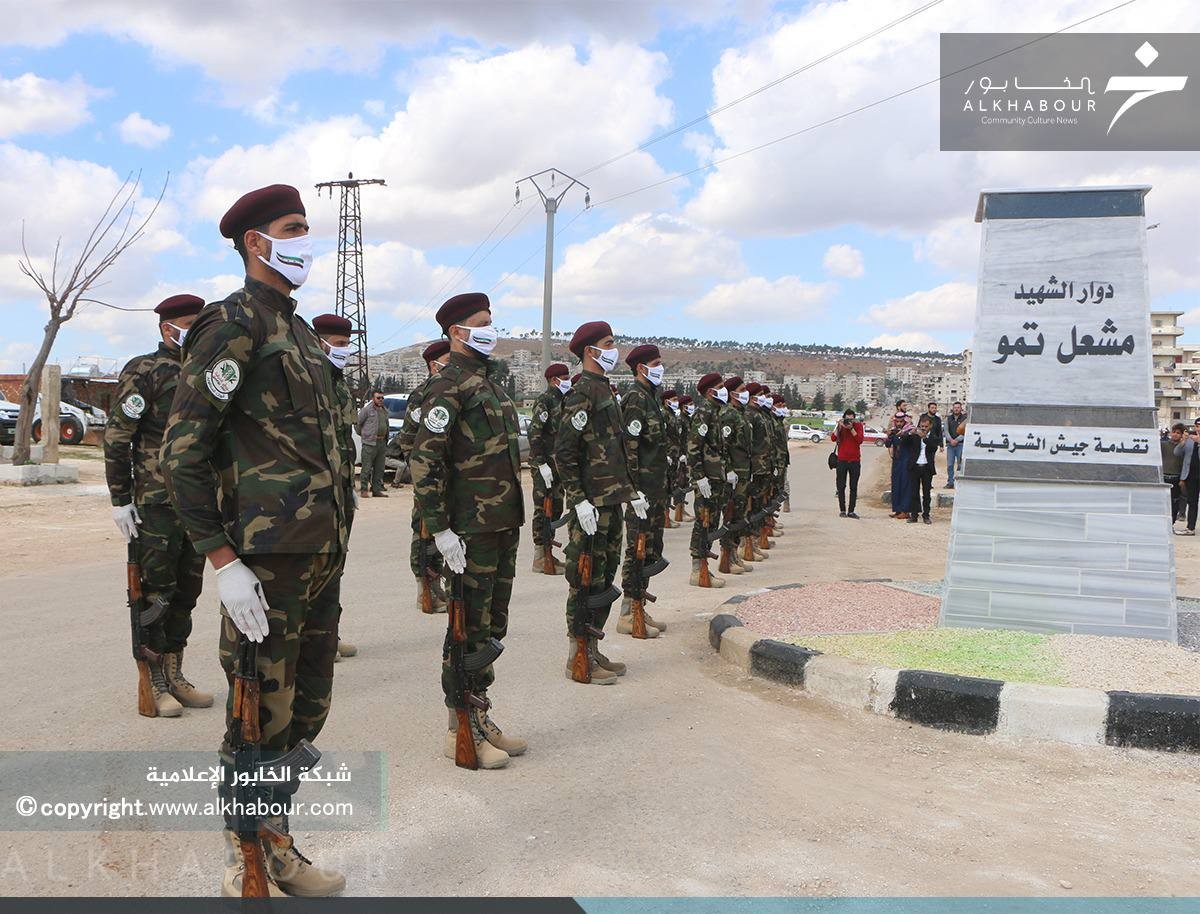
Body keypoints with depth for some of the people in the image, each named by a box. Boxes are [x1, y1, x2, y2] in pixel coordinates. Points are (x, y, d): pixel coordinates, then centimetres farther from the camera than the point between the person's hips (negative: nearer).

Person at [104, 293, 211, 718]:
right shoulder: (143, 371, -6)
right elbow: (116, 438, -9)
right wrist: (120, 499, -12)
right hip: (157, 504, -7)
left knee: (186, 592, 11)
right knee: (155, 594, -2)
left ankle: (174, 676, 21)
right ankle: (154, 684, 8)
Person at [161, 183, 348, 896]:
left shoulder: (302, 332, 18)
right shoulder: (235, 322, -8)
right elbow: (183, 449, -13)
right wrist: (224, 561, -17)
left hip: (322, 555, 8)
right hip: (268, 559, -8)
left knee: (308, 712, 16)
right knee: (263, 722, 3)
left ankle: (277, 851, 33)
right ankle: (248, 871, 22)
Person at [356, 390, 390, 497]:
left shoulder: (384, 410, 15)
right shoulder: (367, 409, -6)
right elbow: (357, 422, -2)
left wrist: (386, 439, 14)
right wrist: (362, 434, 6)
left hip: (382, 443, 7)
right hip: (369, 443, -7)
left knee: (380, 468, 10)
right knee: (367, 468, -5)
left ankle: (377, 490, 17)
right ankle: (364, 490, 0)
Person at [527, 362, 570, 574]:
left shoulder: (560, 400, 16)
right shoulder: (544, 400, -12)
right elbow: (534, 433, -19)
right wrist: (541, 464, -22)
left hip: (557, 465, 9)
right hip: (544, 465, -9)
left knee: (556, 508, 12)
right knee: (543, 509, -5)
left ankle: (547, 554, 21)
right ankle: (540, 558, 0)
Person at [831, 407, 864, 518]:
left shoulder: (858, 426, 2)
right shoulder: (840, 426, 5)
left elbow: (860, 440, -12)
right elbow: (833, 438, -9)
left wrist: (851, 428, -17)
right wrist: (840, 427, -16)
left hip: (855, 460, 0)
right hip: (842, 460, 1)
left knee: (854, 487, 2)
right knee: (841, 486, 1)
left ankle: (851, 511, 6)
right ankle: (842, 510, 8)